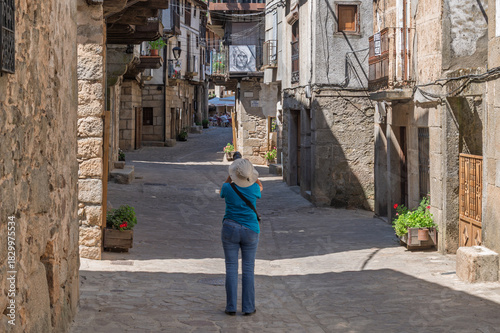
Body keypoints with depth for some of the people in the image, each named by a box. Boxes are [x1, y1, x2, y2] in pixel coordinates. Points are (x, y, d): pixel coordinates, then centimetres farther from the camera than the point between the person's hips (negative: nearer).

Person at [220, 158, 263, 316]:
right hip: (250, 231, 0)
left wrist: (230, 176, 14)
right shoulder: (254, 189, -10)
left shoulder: (228, 188, -12)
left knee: (231, 268, 5)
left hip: (230, 229, 0)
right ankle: (248, 307, 8)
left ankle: (231, 307, 5)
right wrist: (251, 173, 12)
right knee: (248, 269, 7)